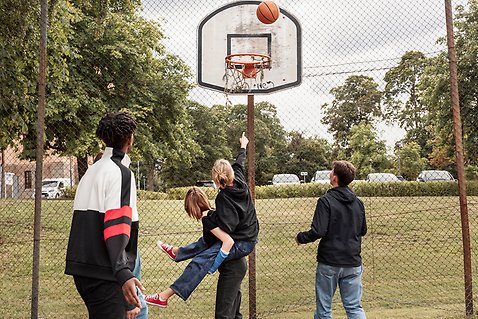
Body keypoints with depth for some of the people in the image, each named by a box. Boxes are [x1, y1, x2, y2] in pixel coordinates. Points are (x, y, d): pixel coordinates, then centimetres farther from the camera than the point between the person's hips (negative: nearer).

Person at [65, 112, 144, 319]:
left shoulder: (91, 171, 15)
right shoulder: (121, 172, -11)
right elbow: (116, 225, -23)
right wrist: (123, 274, -31)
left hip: (80, 268, 9)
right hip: (104, 272, -9)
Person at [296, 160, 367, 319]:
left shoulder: (326, 201, -14)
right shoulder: (358, 202, 4)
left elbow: (318, 232, -20)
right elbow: (363, 230, 14)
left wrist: (300, 237, -2)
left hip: (329, 263, -4)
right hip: (353, 263, 5)